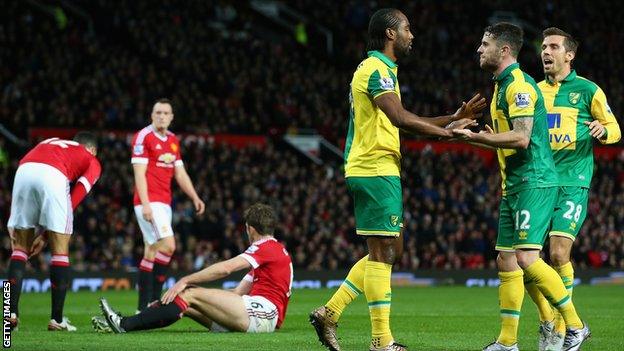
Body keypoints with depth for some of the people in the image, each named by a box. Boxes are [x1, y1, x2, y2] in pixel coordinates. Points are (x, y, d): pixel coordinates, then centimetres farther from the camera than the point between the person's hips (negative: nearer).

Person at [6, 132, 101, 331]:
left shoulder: (47, 143, 40)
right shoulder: (92, 161, 28)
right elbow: (74, 199, 14)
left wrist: (14, 227, 19)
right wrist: (45, 234, 14)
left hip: (23, 171, 4)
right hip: (53, 174, -4)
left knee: (20, 248, 14)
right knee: (60, 250, 8)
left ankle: (12, 313, 5)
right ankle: (57, 319, 7)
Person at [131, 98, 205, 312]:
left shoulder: (173, 141, 16)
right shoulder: (143, 137, -7)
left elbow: (180, 173, 18)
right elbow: (139, 173, -13)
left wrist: (195, 197, 7)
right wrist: (145, 204, -20)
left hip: (164, 203, 8)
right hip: (150, 202, -8)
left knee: (152, 253, 7)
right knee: (168, 246, -18)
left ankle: (145, 306, 8)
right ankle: (153, 299, -16)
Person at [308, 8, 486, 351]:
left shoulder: (381, 69, 21)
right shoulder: (377, 69, -13)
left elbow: (402, 121, 23)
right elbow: (400, 118, -26)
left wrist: (453, 118, 16)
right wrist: (447, 131, -20)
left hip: (373, 171, 10)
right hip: (376, 171, -10)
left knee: (389, 251, 14)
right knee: (382, 253, -7)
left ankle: (330, 312, 13)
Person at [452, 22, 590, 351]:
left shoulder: (520, 85, -14)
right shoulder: (502, 86, 18)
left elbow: (521, 138, -23)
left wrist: (475, 137, -21)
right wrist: (475, 135, 15)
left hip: (534, 182, -10)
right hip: (513, 185, 10)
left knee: (527, 258, -17)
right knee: (506, 262, 8)